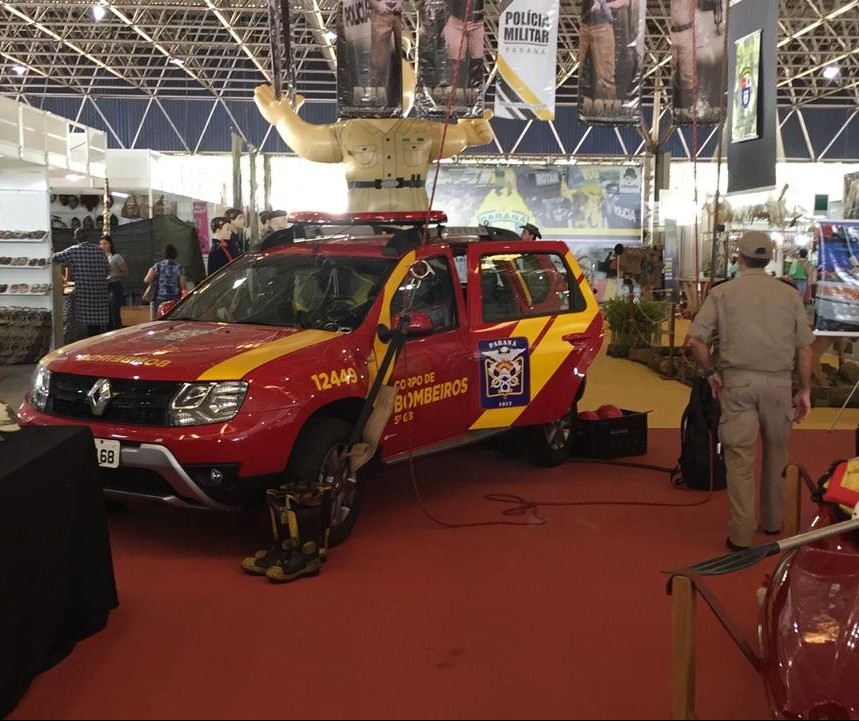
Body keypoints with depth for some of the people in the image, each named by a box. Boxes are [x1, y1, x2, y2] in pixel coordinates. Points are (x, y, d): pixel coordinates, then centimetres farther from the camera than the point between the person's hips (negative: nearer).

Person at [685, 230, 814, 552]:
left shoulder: (722, 293, 2)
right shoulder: (789, 294, 7)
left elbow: (694, 339, -5)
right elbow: (804, 348, 6)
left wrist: (711, 372, 8)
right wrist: (805, 390, 13)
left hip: (738, 381, -2)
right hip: (778, 382, 2)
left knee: (740, 458, 0)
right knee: (775, 454, 18)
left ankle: (741, 534, 0)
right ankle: (773, 521, 31)